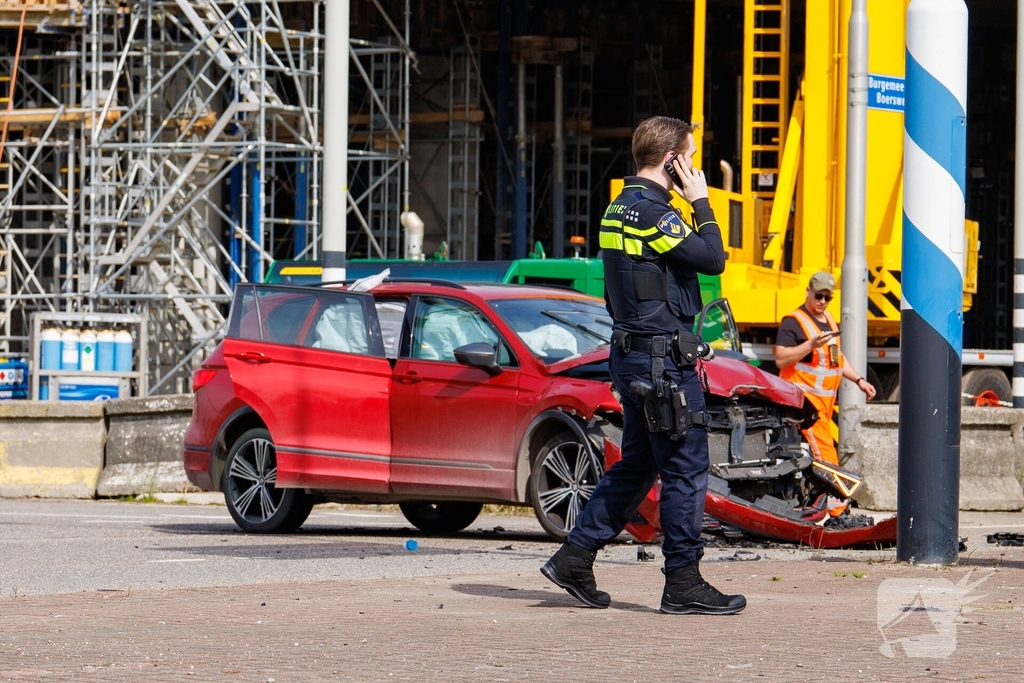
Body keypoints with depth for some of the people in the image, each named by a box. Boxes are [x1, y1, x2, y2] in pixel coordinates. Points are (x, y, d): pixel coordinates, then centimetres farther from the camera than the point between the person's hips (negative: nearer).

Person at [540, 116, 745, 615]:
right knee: (686, 469, -4)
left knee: (637, 464, 16)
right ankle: (683, 584, 0)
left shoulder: (620, 208, 15)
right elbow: (713, 259, -16)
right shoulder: (652, 212, -17)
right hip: (662, 356, -10)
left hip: (632, 352, 10)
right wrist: (701, 204, -8)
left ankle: (575, 558, 14)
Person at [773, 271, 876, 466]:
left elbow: (837, 358, 30)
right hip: (805, 398, -9)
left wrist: (859, 380, 22)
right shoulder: (793, 322, -9)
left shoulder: (829, 320, 20)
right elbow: (781, 359, -20)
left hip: (826, 399, 9)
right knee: (825, 457, -17)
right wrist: (811, 344, -27)